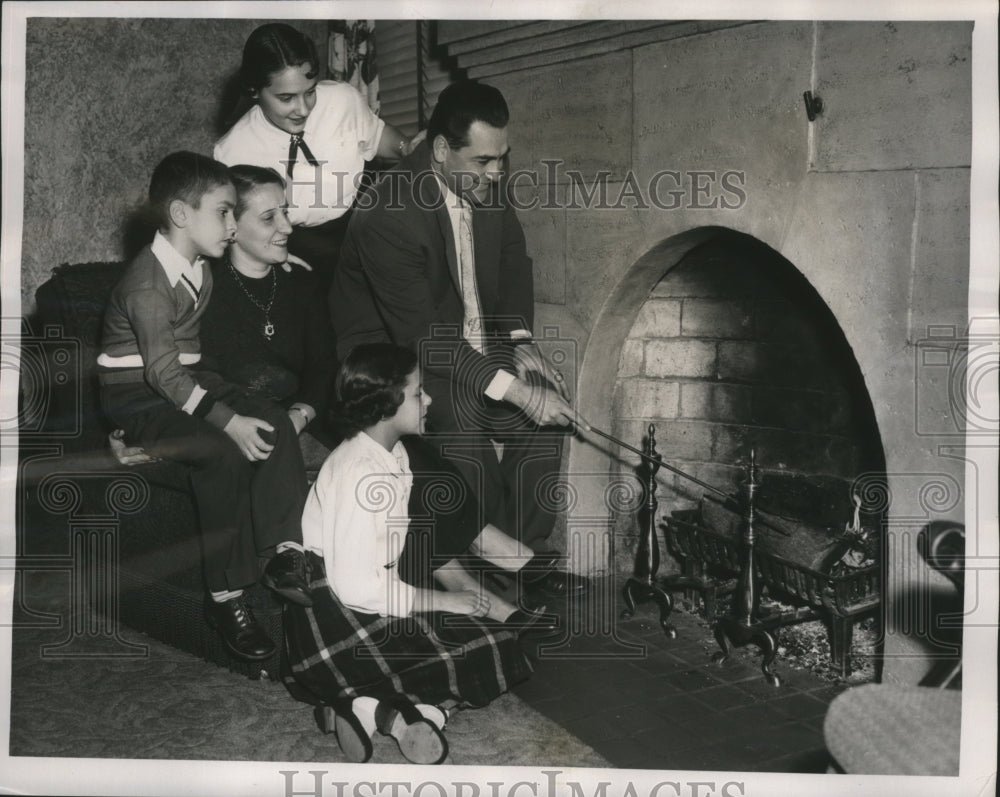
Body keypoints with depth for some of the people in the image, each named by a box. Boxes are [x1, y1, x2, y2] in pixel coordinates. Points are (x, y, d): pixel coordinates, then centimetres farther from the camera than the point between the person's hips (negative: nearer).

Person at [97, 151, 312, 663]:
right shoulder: (147, 284, -21)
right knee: (225, 452, -30)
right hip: (135, 399, -8)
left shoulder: (199, 270, 8)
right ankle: (226, 597, -19)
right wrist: (228, 420, -31)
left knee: (275, 423, -16)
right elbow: (163, 373, -25)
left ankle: (287, 557, -16)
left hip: (185, 381, 8)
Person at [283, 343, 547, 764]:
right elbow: (356, 587, -26)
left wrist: (474, 593, 1)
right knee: (481, 656, -15)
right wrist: (445, 599, -18)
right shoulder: (358, 472, -23)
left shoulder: (394, 454, 5)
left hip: (379, 591, 9)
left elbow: (420, 547, 12)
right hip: (334, 615, -9)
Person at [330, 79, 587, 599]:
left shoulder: (485, 185, -5)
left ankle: (529, 555, 2)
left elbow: (512, 258, 10)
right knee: (461, 409, -31)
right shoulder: (390, 216, -28)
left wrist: (521, 341, -6)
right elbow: (420, 335, -30)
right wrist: (512, 388, -33)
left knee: (548, 398, -9)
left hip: (472, 339, 7)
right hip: (392, 353, -7)